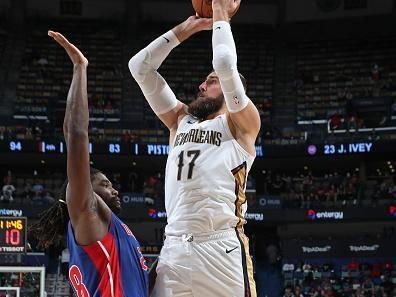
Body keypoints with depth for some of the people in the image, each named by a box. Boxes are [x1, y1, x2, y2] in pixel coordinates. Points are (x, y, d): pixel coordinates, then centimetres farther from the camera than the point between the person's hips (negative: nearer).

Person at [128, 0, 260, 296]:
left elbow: (225, 64, -8)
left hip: (222, 248, -5)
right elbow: (139, 67, 21)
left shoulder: (242, 123, 8)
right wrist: (186, 28, 20)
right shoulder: (181, 121, 25)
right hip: (174, 248, 5)